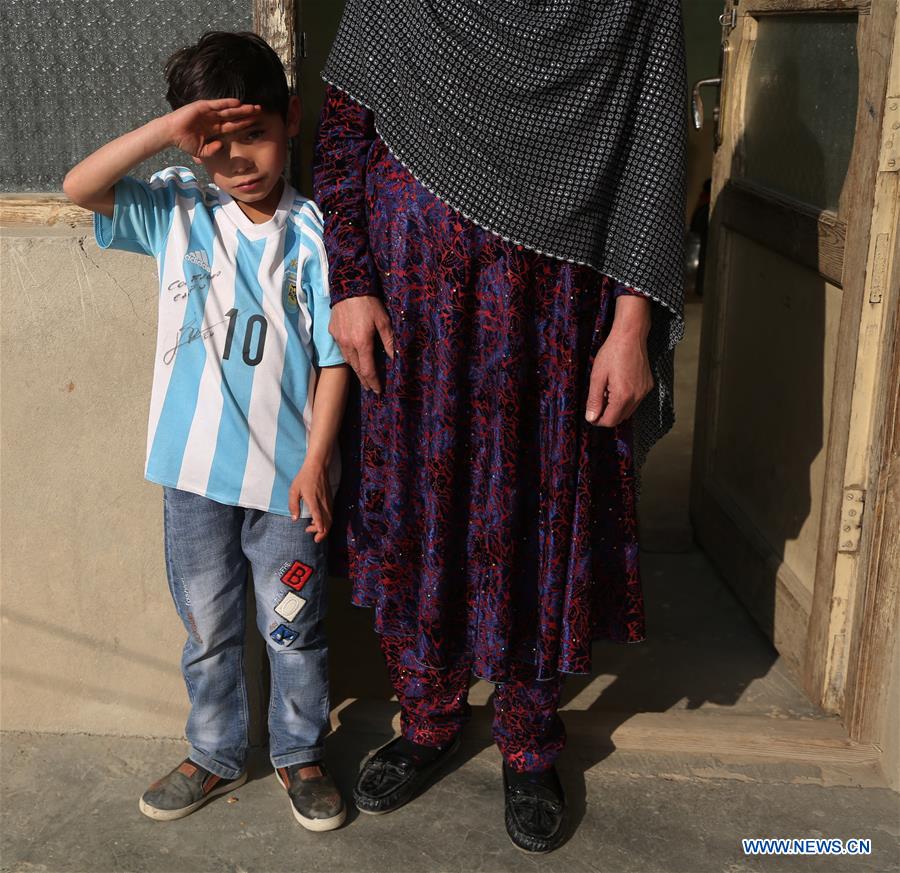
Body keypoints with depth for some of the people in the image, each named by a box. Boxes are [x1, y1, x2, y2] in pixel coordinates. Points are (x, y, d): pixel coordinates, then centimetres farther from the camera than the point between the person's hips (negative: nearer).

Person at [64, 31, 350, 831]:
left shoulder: (313, 231, -8)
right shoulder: (178, 212, 0)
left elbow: (334, 357, -8)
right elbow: (80, 187, -12)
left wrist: (317, 459, -11)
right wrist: (167, 130, -22)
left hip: (286, 471, -2)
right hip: (194, 468, 3)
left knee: (294, 627, 13)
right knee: (207, 627, 18)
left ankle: (300, 755, 35)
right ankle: (217, 755, 39)